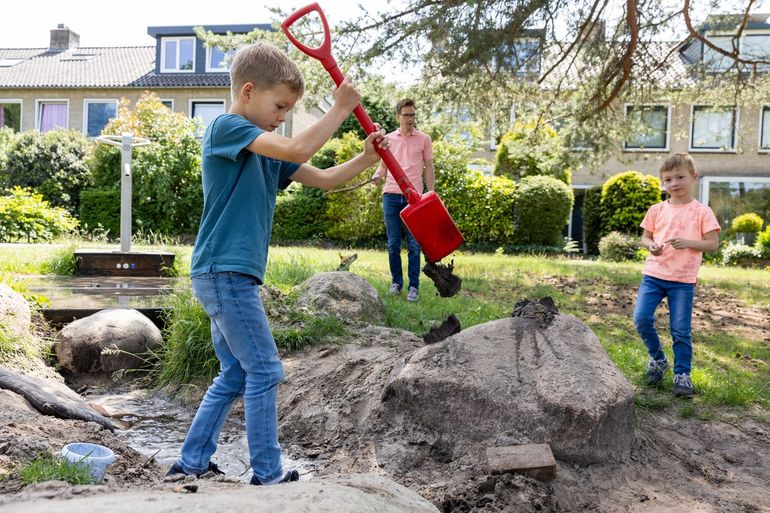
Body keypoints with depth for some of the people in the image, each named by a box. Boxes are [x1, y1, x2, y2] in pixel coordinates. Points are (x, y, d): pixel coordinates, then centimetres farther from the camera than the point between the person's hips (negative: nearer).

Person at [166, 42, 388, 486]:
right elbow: (297, 151, -23)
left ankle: (192, 463, 26)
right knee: (265, 372, -3)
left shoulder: (267, 152, 17)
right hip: (224, 272, -10)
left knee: (236, 375, 16)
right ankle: (268, 475, 7)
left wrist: (367, 159, 4)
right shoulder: (226, 128, -10)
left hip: (228, 276, 10)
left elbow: (323, 179, 18)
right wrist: (341, 109, -14)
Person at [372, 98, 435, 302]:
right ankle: (396, 282, 18)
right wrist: (377, 175, -7)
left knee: (414, 245, -1)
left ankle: (414, 286, 5)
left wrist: (431, 194, 2)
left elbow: (429, 168, 8)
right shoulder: (388, 139, 11)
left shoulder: (424, 139, 7)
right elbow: (383, 165, 16)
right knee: (393, 244, 5)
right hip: (391, 195, 2)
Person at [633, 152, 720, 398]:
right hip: (653, 274, 3)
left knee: (681, 330, 2)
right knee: (641, 318, -7)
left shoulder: (701, 212, -2)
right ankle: (658, 360, 17)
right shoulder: (657, 210, 6)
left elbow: (713, 243, -3)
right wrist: (651, 245, -11)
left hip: (683, 280, -2)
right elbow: (645, 237, 12)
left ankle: (682, 374, 18)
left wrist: (688, 242, -20)